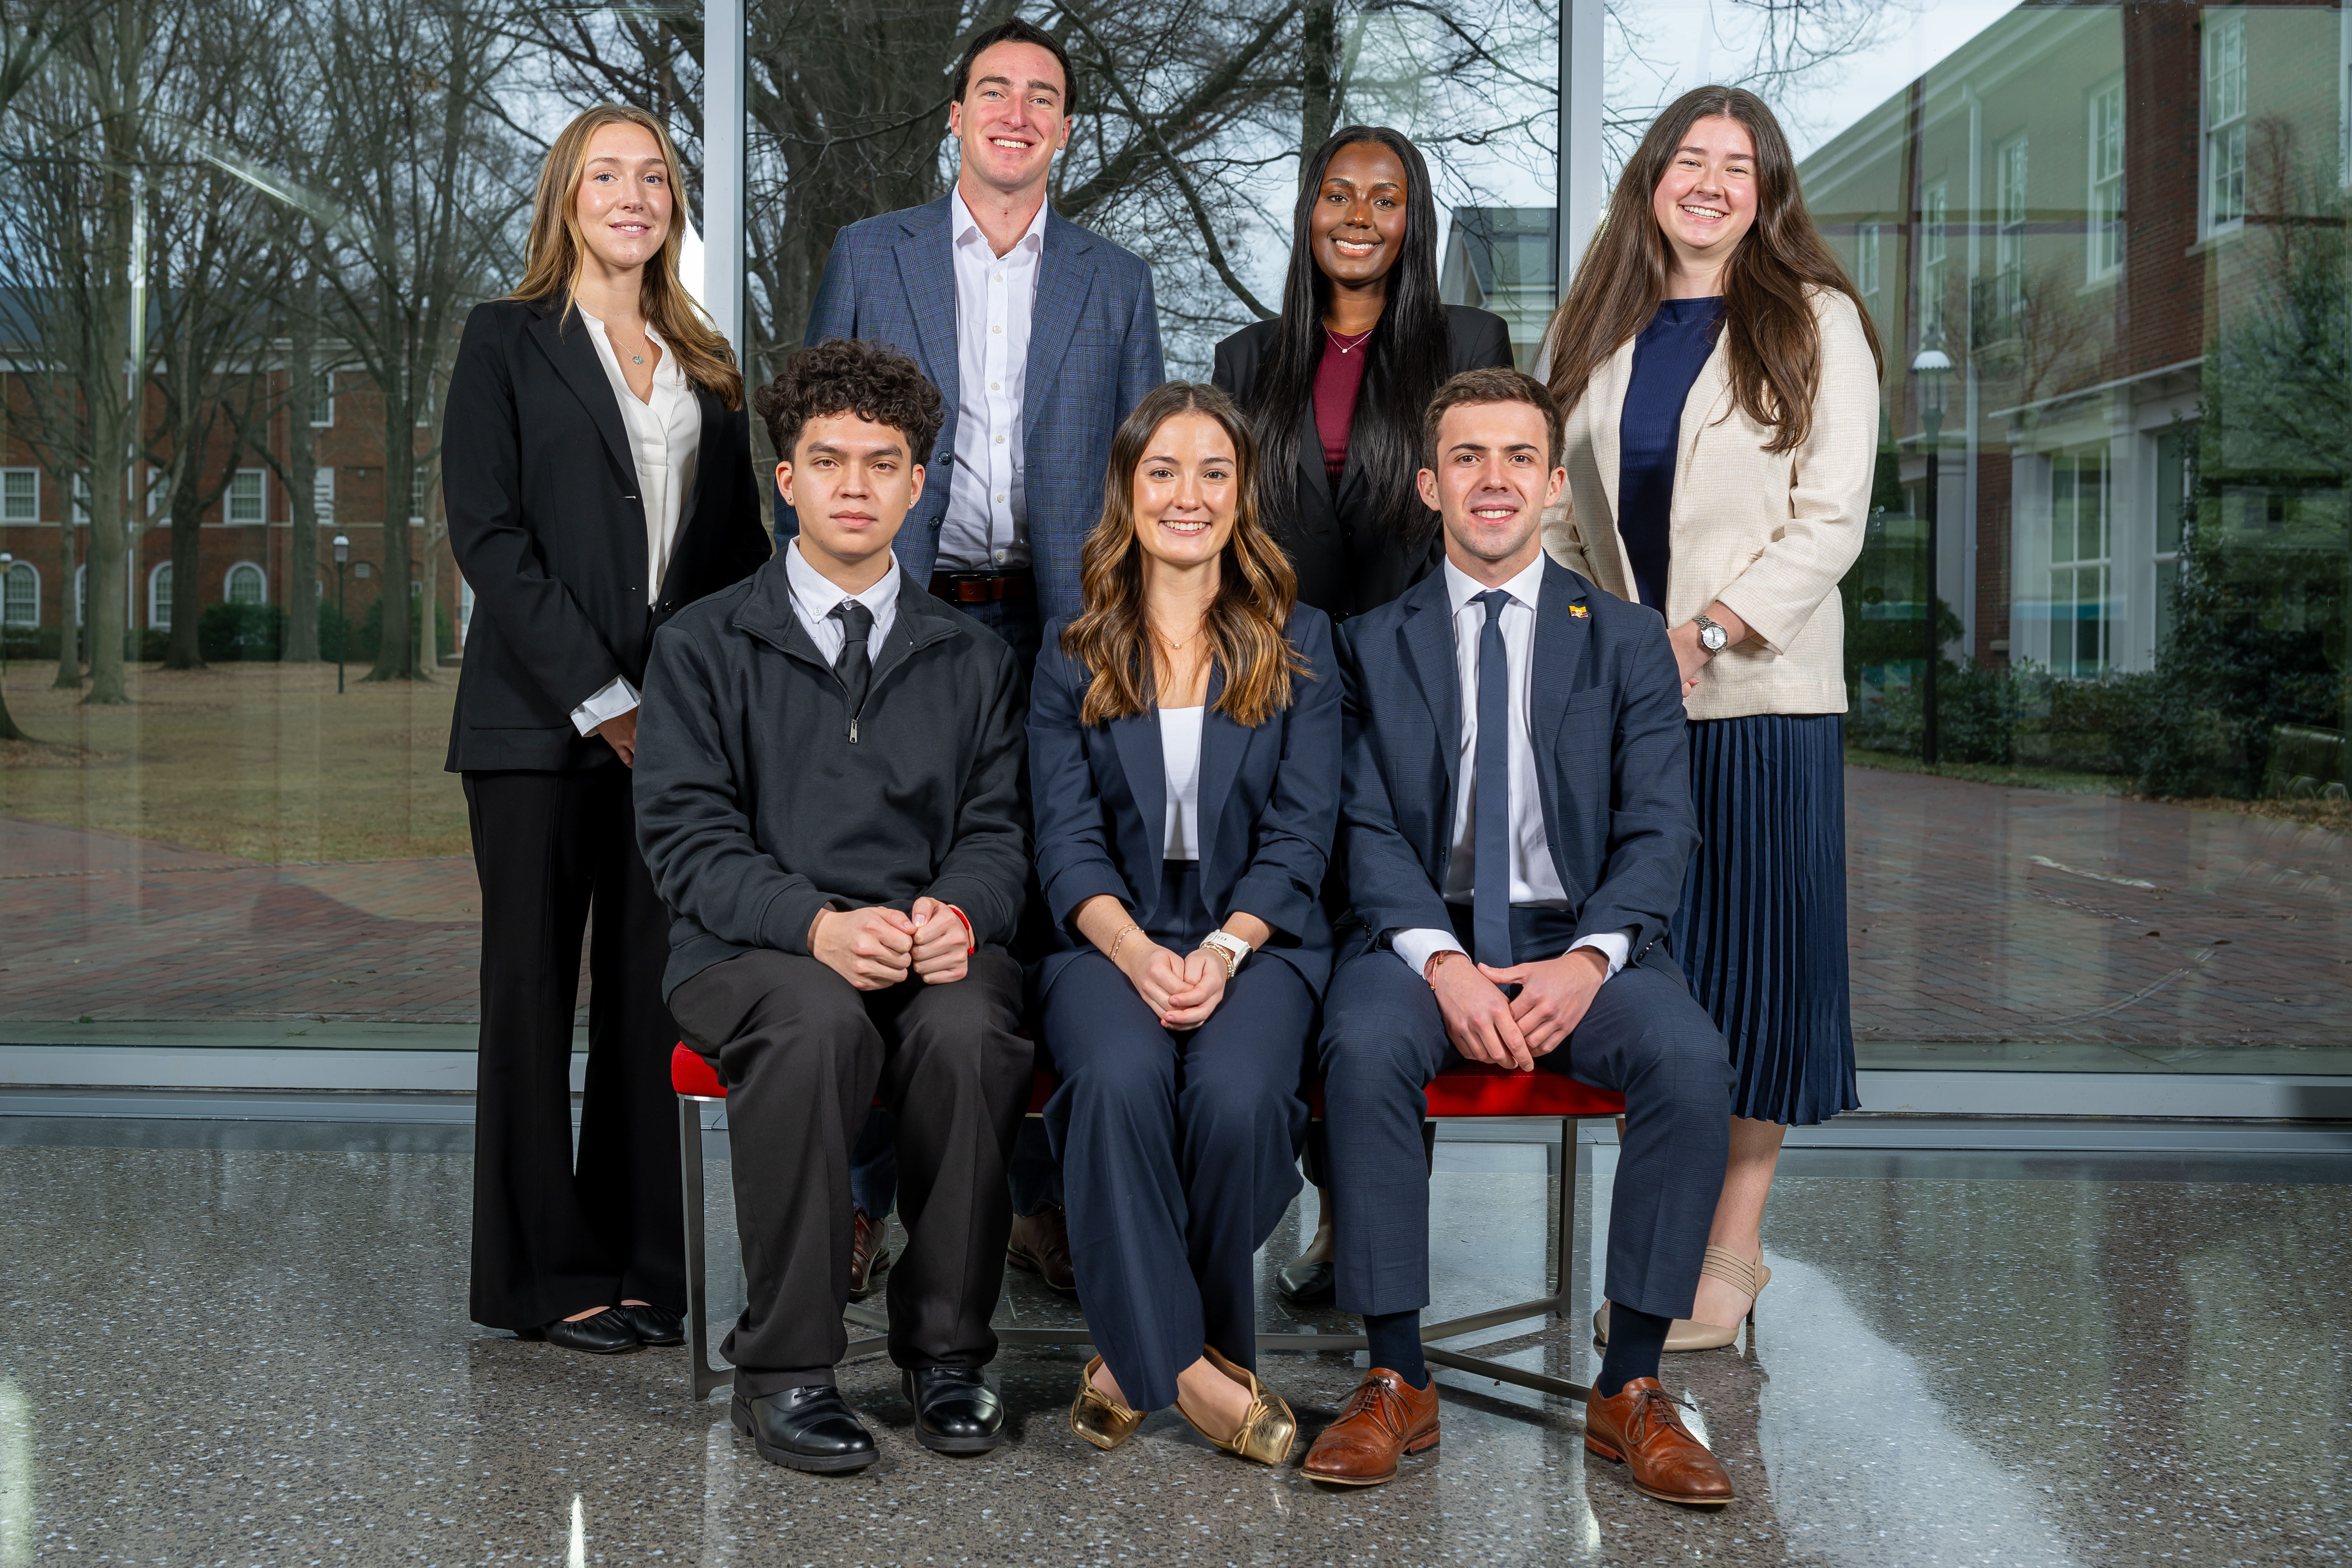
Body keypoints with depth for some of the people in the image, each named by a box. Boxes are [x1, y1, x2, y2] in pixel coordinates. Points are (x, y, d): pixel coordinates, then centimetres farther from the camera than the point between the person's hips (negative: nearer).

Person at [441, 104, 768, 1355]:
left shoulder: (704, 364, 17)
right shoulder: (507, 340, 3)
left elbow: (737, 545, 15)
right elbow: (487, 534, -6)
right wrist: (598, 697, -13)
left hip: (672, 721, 4)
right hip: (540, 724, -4)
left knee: (652, 993, 6)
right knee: (537, 991, 2)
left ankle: (641, 1267, 15)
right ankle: (545, 1276, 12)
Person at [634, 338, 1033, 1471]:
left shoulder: (973, 660, 17)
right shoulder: (704, 648, 8)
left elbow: (998, 829, 9)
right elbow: (688, 835, -3)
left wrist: (957, 912, -15)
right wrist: (818, 923, -21)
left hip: (931, 948, 2)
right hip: (753, 950, -2)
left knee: (968, 1028, -33)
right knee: (818, 1022, -36)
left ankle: (944, 1347, -13)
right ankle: (784, 1370, -22)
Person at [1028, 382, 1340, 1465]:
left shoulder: (1300, 643, 10)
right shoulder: (1072, 653, 11)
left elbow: (1301, 834, 2)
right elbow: (1067, 840, 3)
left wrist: (1223, 950, -16)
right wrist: (1137, 951, -17)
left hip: (1255, 938, 0)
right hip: (1112, 937, 1)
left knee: (1236, 1093, -32)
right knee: (1120, 1077, -34)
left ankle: (1140, 1355, -9)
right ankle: (1177, 1361, -21)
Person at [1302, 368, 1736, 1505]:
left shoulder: (1627, 642, 11)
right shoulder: (1373, 644, 10)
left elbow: (1657, 829, 2)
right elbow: (1368, 829, 0)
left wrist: (1588, 961, -17)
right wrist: (1441, 961, -18)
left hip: (1581, 941, 1)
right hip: (1424, 935, 0)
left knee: (1691, 1061, -29)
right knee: (1363, 1049, -33)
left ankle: (1629, 1390, -16)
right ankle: (1397, 1383, -20)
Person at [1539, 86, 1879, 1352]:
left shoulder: (1814, 324, 2)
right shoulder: (1597, 330, 14)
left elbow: (1831, 520, -5)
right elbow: (1559, 508, 15)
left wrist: (1705, 635, -15)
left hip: (1760, 691, -3)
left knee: (1751, 957, -1)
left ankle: (1734, 1247, 9)